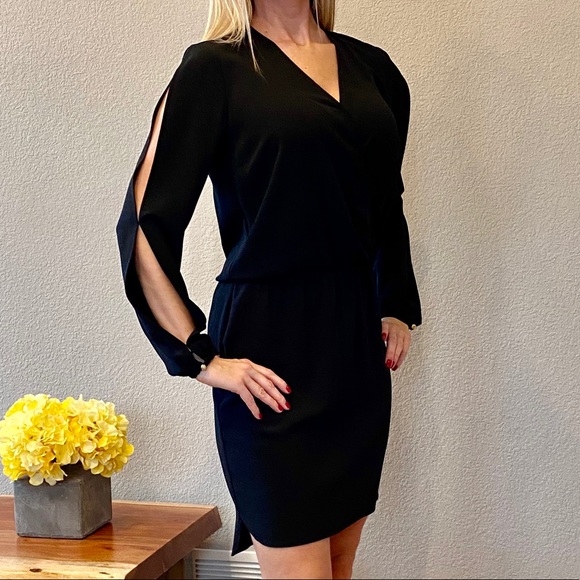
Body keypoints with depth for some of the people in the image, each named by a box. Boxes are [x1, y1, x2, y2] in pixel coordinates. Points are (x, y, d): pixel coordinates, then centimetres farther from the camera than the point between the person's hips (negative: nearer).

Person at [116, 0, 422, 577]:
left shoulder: (371, 67, 11)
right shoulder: (215, 68, -6)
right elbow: (144, 225, -9)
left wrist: (397, 306, 14)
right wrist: (202, 359, -12)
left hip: (359, 347, 6)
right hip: (271, 355, -6)